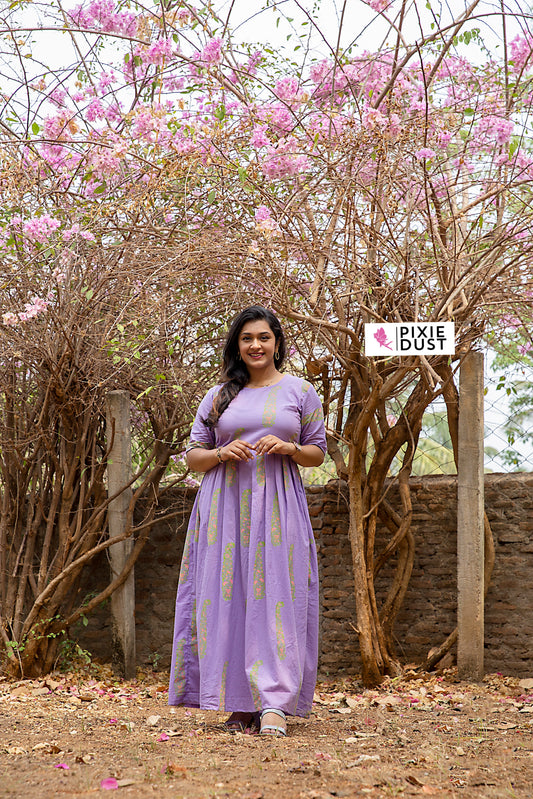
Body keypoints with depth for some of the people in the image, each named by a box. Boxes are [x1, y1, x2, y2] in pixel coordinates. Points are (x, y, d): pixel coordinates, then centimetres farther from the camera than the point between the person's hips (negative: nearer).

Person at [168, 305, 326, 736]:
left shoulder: (300, 391, 10)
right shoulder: (218, 396, 13)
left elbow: (318, 452, 12)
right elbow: (193, 455, 14)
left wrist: (289, 449, -8)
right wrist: (222, 453, -7)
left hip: (278, 508, -2)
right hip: (226, 507, 2)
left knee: (277, 598, -10)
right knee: (229, 598, -3)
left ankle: (275, 702, -12)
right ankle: (241, 703, 3)